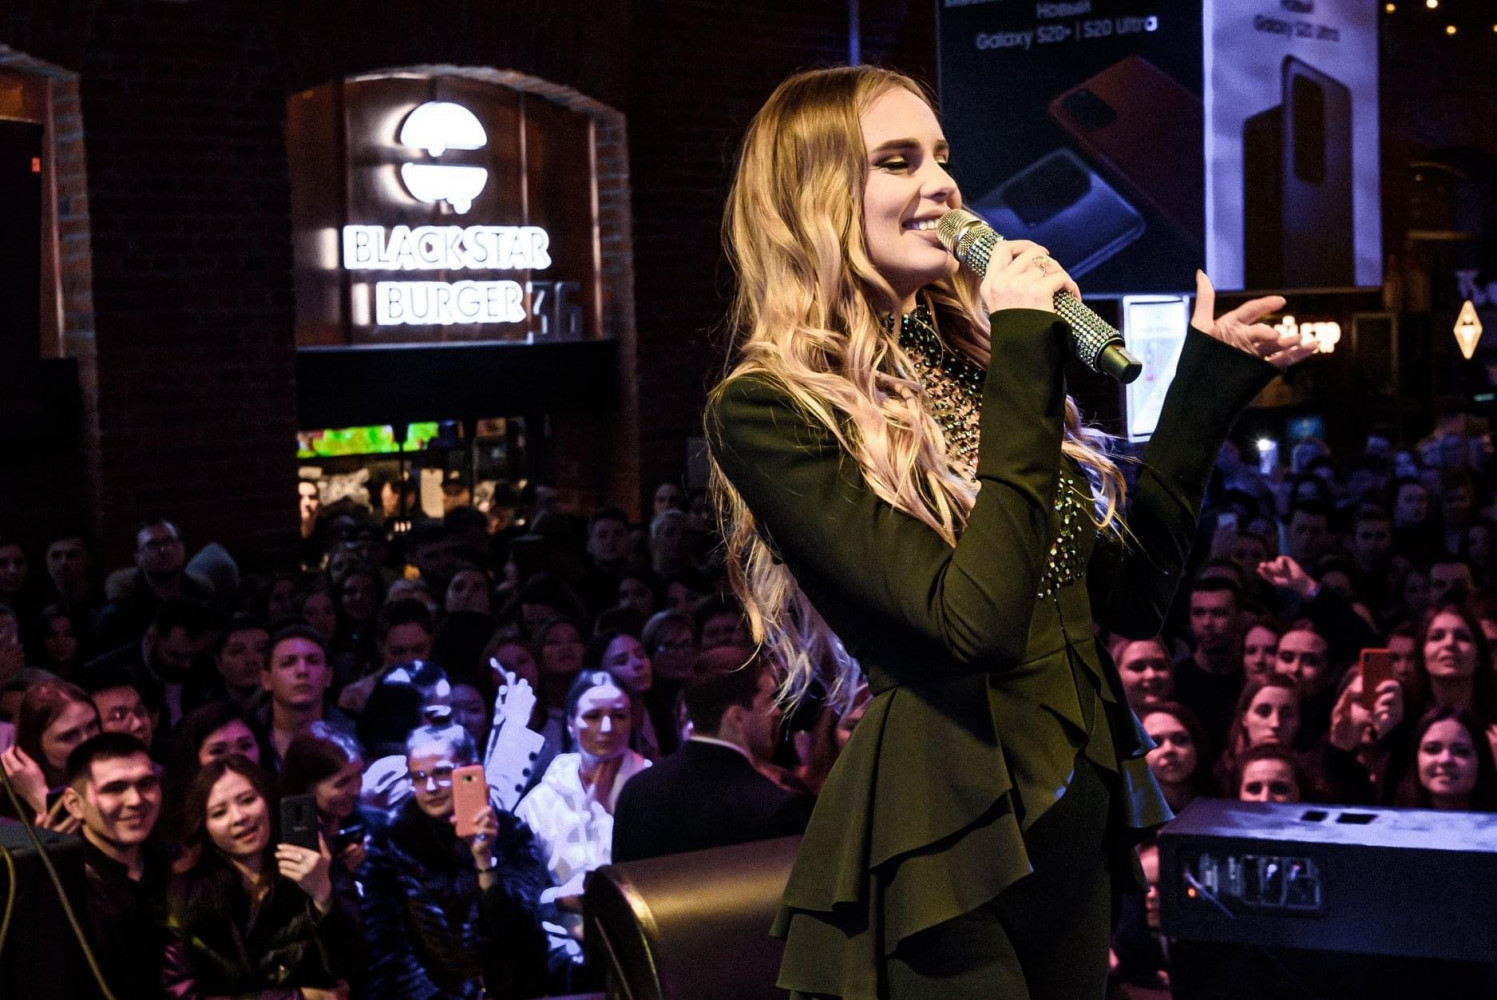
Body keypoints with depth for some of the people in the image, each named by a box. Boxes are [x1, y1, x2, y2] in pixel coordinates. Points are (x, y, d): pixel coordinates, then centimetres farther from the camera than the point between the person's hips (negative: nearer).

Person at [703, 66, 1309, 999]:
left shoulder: (972, 358, 8)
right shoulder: (769, 411, -14)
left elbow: (1129, 593, 11)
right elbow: (972, 621, -24)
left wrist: (1207, 386, 6)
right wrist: (1024, 368, -19)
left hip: (1079, 818, 7)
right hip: (946, 844, -7)